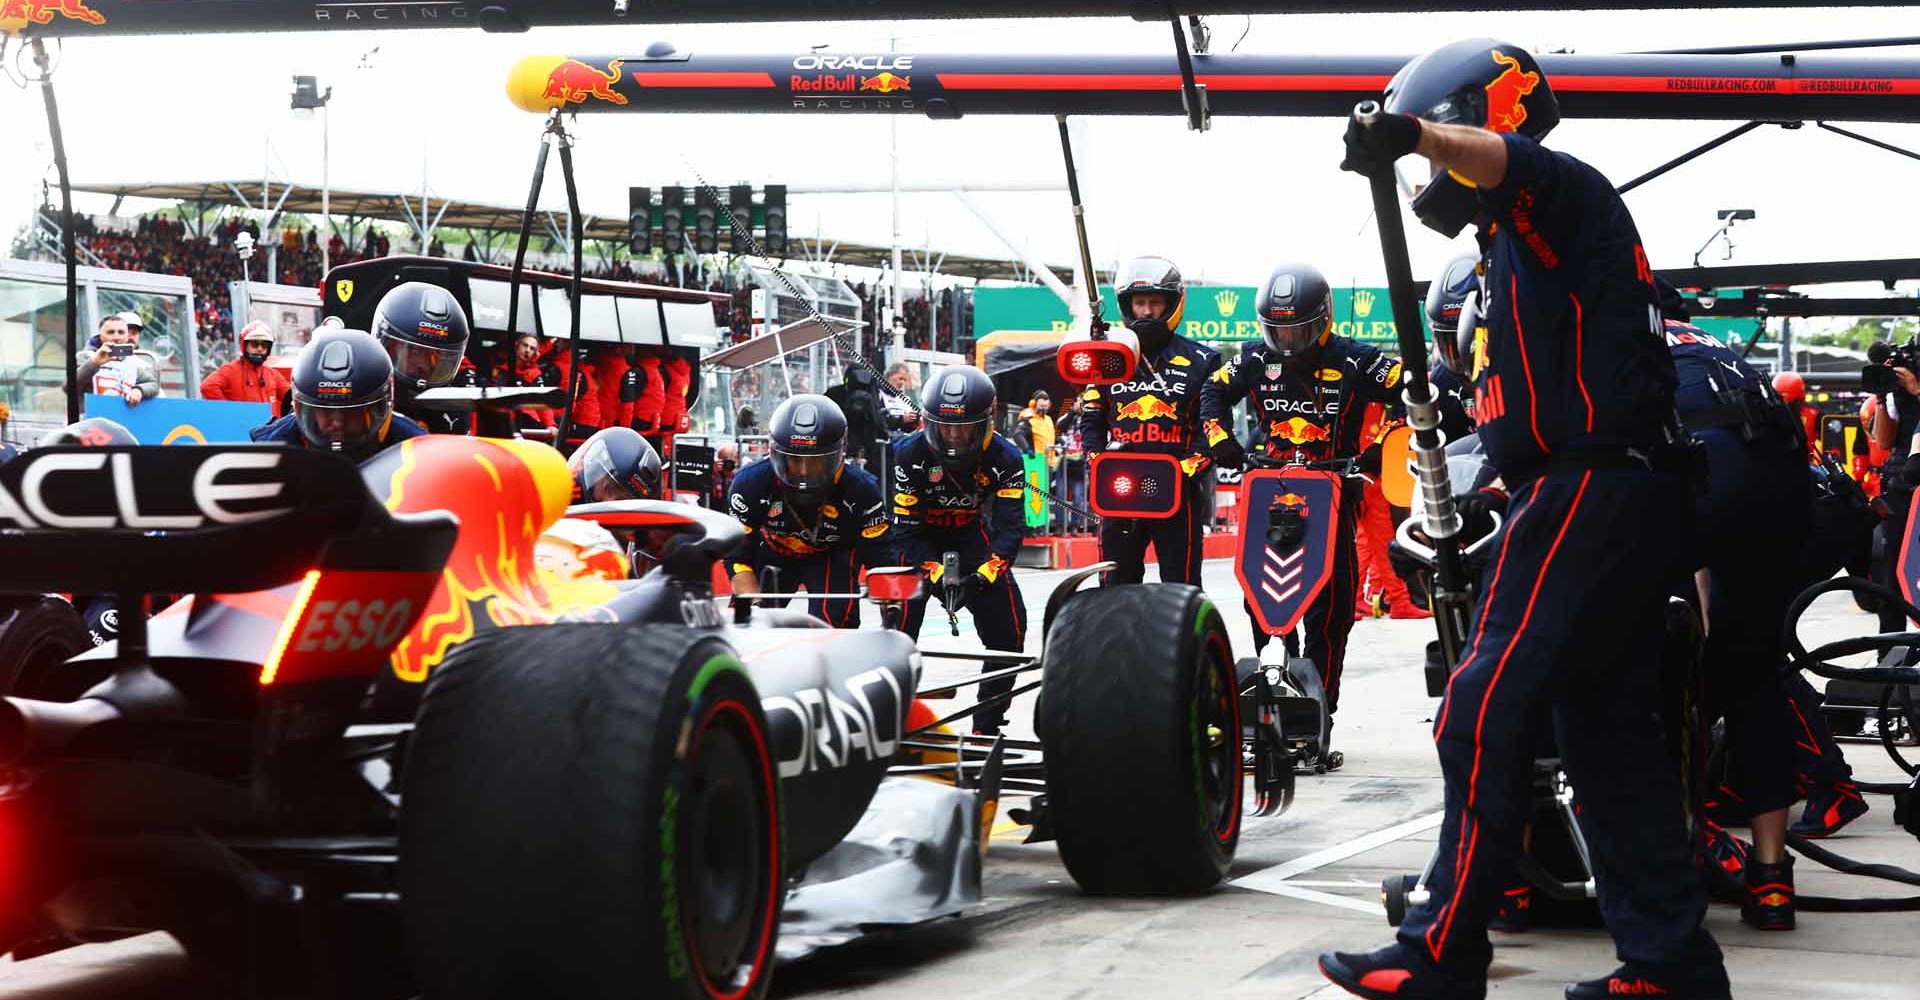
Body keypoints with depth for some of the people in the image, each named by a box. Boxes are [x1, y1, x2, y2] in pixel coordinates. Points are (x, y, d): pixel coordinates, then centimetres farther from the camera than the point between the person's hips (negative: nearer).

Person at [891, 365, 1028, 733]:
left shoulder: (1005, 459, -19)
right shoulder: (909, 454, -25)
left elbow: (1010, 528, -21)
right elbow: (904, 528, -23)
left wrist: (984, 573, -37)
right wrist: (936, 572, -36)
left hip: (971, 537, 2)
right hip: (919, 541, -2)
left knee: (1008, 628, -7)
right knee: (900, 629, -19)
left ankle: (987, 725, 8)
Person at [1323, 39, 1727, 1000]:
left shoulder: (1562, 191, -5)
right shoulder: (1518, 243, 26)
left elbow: (1512, 162, -31)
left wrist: (1410, 130, -49)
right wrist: (1496, 489, 24)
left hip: (1586, 490, -11)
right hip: (1635, 495, 11)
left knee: (1484, 718, -10)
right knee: (1608, 729, 11)